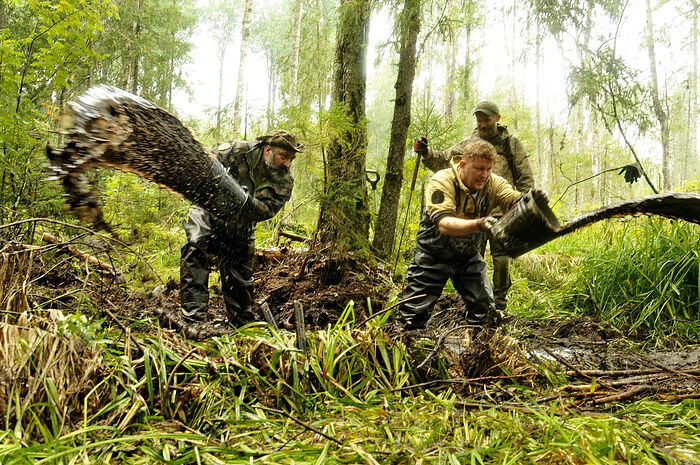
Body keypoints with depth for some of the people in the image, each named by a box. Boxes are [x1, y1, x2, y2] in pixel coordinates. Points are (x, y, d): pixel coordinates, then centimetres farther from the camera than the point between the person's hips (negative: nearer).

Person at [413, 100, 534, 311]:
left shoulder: (512, 143, 4)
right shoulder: (468, 144, 10)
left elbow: (525, 179, 5)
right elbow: (443, 160, 3)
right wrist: (426, 152, -17)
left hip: (502, 212, -2)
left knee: (501, 260, -1)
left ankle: (499, 305, 14)